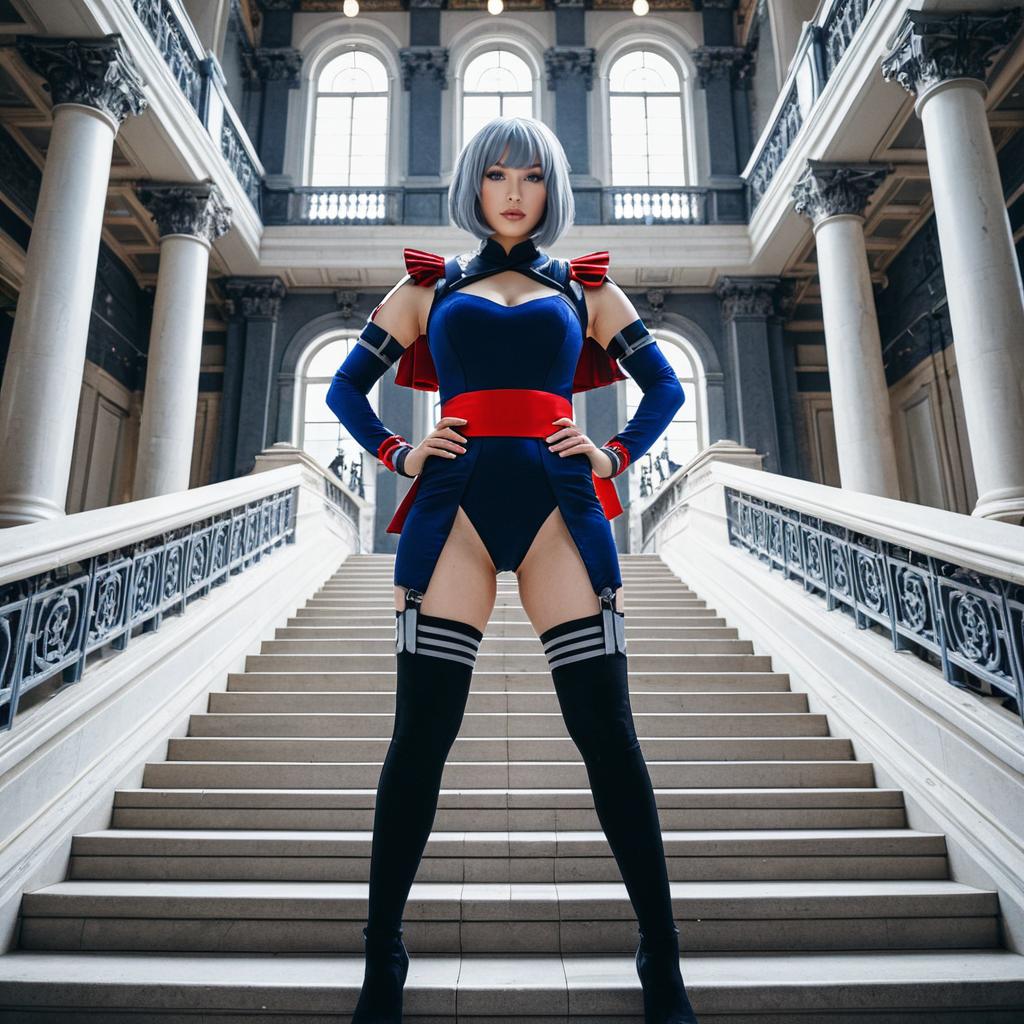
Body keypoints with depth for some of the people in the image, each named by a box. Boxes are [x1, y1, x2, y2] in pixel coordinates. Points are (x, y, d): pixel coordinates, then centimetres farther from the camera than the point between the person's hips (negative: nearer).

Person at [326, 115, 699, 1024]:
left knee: (608, 733, -2)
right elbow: (347, 386, 20)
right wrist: (397, 454, 4)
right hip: (453, 506, 0)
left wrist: (616, 455, 5)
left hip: (559, 505, 0)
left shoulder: (587, 290, 18)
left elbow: (665, 386, 21)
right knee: (419, 737, -1)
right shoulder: (426, 288, 18)